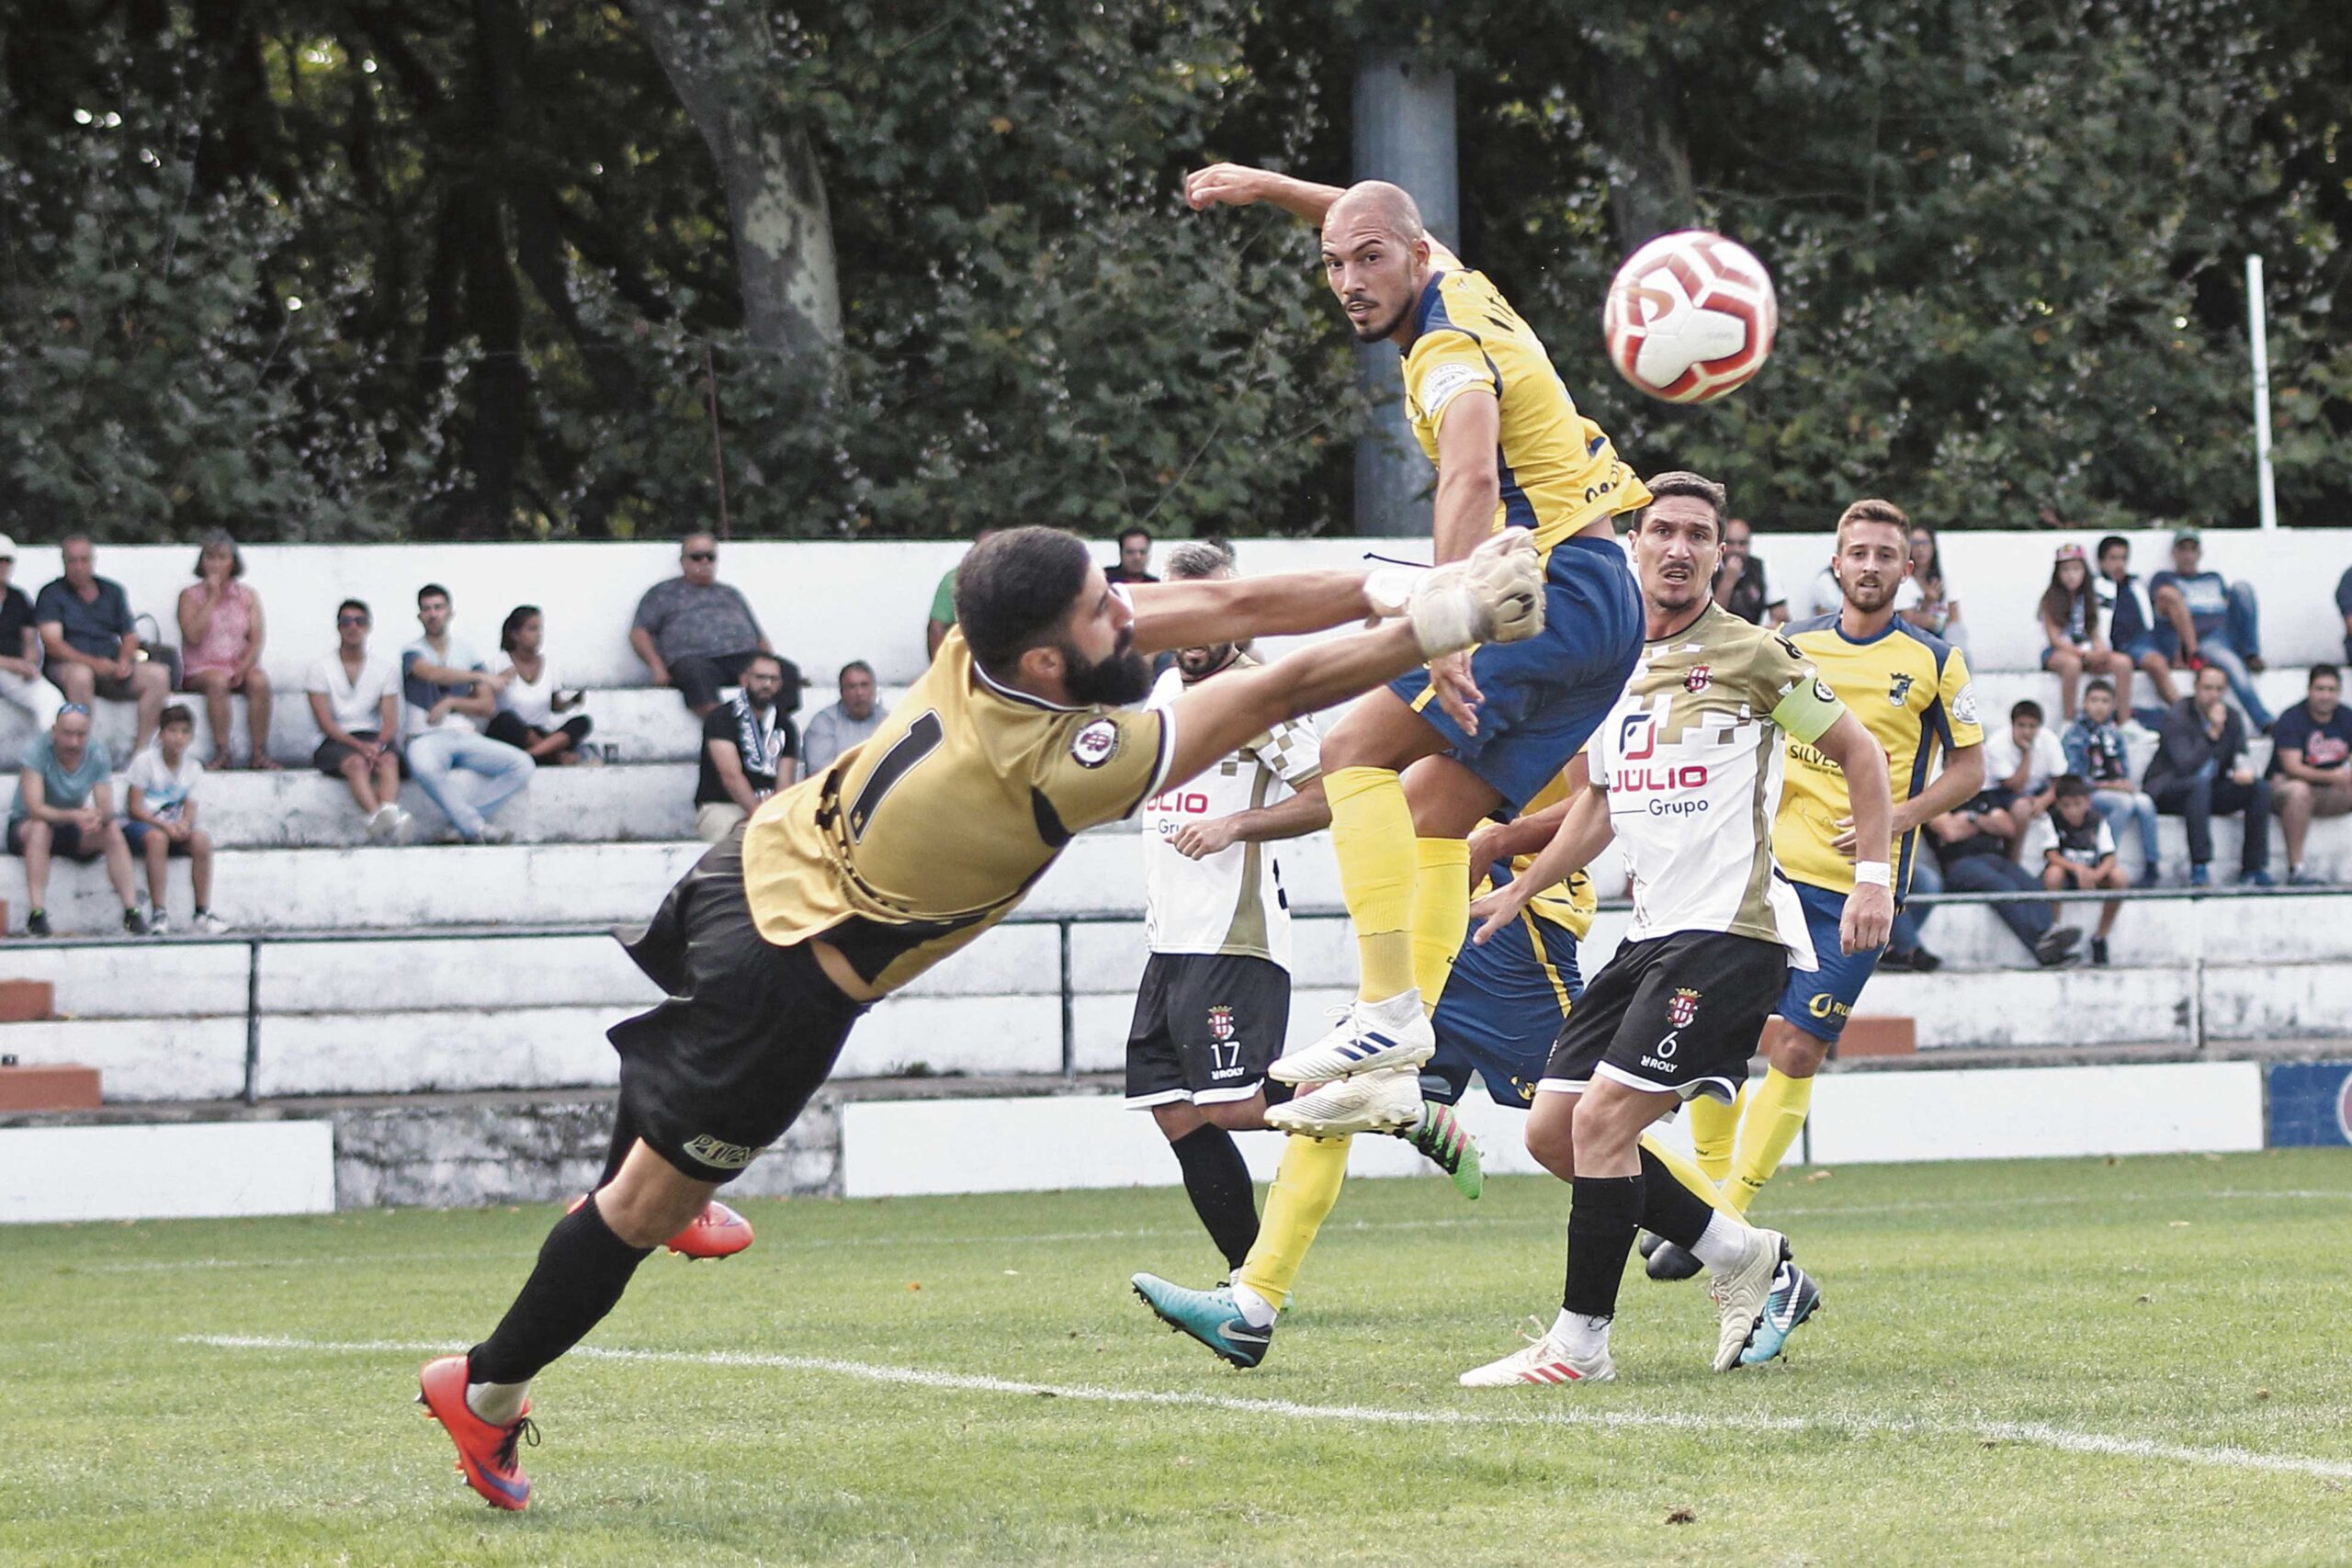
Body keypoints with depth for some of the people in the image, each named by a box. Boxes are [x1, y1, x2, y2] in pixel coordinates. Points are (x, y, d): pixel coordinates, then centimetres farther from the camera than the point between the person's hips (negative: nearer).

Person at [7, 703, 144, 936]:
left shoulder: (97, 753, -9)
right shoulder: (39, 752, -21)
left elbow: (106, 808, -13)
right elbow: (34, 808, -30)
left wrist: (99, 817, -38)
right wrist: (73, 816, -46)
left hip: (70, 830, 4)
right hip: (24, 827, -4)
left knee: (112, 830, -21)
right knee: (39, 828, -36)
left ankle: (131, 910, -22)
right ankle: (37, 912, -41)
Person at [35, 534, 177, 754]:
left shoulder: (112, 592, 19)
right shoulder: (52, 594, 3)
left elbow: (130, 636, 19)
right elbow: (53, 644, -9)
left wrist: (125, 660, -5)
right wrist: (92, 662, -23)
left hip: (112, 667, 5)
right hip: (66, 667, -5)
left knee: (159, 674, -19)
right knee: (80, 675, -40)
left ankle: (141, 750, -22)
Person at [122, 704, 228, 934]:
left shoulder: (192, 768, 8)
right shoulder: (144, 762, -7)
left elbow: (190, 810, 3)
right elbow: (134, 808, -12)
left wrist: (184, 824, -21)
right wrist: (165, 826, -23)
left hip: (173, 827, 5)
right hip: (137, 825, -5)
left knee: (202, 839, -25)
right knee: (157, 838, -39)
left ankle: (202, 913, -20)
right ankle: (157, 913, -39)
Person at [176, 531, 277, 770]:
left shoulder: (247, 596, 12)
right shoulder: (190, 595, 4)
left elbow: (257, 639, 2)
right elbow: (193, 635, -12)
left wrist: (244, 667, -16)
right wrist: (212, 598, -11)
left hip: (240, 666, 2)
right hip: (200, 670, -2)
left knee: (259, 681, -31)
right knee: (218, 681, -37)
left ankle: (258, 752, -29)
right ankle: (222, 753, -35)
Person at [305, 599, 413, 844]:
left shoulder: (386, 668, 13)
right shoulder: (320, 667, 5)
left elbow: (390, 721, 3)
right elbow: (325, 722, -4)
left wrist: (377, 745, -19)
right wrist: (358, 745, -20)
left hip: (374, 738, 2)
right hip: (334, 742, -2)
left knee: (388, 760, -33)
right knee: (357, 763, -36)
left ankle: (389, 815, -61)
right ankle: (377, 821, -62)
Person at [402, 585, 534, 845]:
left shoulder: (467, 652, 18)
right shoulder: (412, 653, 6)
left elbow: (488, 706, 11)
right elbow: (433, 674, -18)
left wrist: (451, 702, -4)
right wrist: (480, 676, -16)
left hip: (465, 735, 5)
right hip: (426, 736, -5)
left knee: (522, 764, -20)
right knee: (424, 768, -42)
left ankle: (462, 824, -24)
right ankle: (477, 828, -33)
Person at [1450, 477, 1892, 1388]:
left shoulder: (1751, 656, -4)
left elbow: (1857, 751, 4)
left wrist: (1874, 878, -3)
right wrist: (1521, 889, 21)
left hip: (1733, 933, -8)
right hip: (1650, 936, 8)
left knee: (1601, 1120, -17)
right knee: (1552, 1131, 2)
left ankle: (1580, 1342, -9)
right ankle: (1747, 1259, 15)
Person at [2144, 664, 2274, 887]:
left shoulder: (2232, 719, 5)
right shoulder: (2178, 718, -15)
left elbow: (2239, 759, 10)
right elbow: (2185, 766, -26)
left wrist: (2244, 770, -15)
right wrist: (2213, 733, -31)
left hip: (2210, 789, 6)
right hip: (2168, 791, -6)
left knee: (2260, 787, -14)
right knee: (2200, 783, -38)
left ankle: (2253, 868, -14)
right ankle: (2199, 867, -41)